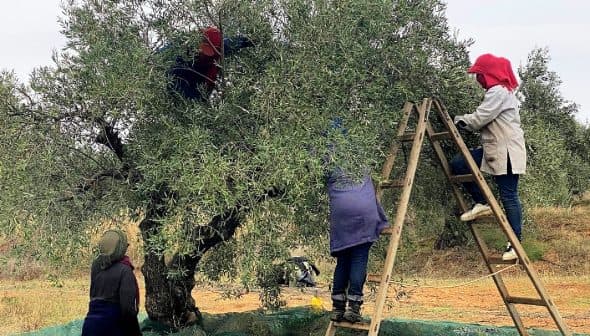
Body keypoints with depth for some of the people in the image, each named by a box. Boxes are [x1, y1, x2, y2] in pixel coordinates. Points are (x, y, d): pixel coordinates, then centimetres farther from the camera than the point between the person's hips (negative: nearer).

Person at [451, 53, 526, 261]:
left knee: (509, 196, -6)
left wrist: (460, 120, -2)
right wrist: (465, 121, 6)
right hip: (494, 149, 10)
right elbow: (484, 123, 18)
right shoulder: (499, 91, 19)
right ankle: (482, 204, 8)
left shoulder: (498, 92, -14)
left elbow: (478, 119, -19)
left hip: (507, 151, -10)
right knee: (457, 164, 2)